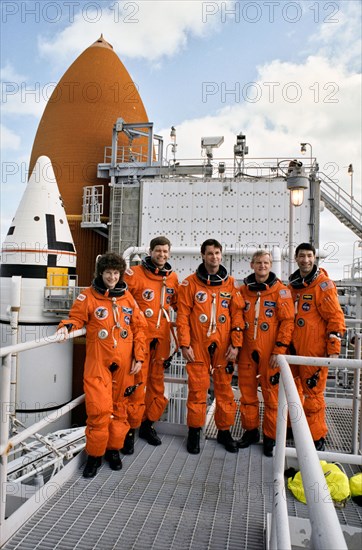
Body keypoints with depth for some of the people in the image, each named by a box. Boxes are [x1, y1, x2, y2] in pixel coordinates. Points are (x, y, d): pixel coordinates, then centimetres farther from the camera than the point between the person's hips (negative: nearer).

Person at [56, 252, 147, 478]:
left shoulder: (127, 296, 7)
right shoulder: (89, 296, 0)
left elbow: (139, 327, 9)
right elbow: (77, 318, 3)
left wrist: (139, 356, 4)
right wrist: (67, 326, -21)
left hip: (124, 362, 3)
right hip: (98, 360, -3)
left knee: (119, 405, 12)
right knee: (99, 408, -6)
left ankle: (113, 448, 30)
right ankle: (95, 454, 14)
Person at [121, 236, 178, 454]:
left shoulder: (173, 277, 9)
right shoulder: (135, 273, -6)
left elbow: (177, 303, 20)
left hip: (162, 338, 5)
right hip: (140, 336, -5)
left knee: (157, 382, 14)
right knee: (138, 383, -3)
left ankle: (148, 425, 31)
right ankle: (130, 430, 13)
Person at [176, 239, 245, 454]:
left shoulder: (230, 284, 6)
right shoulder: (190, 283, 0)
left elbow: (237, 315, 5)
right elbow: (183, 316, -1)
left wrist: (236, 344, -1)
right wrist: (184, 344, -6)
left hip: (223, 346, 2)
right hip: (198, 346, -2)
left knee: (224, 388, 9)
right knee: (197, 388, 4)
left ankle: (224, 430, 26)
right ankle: (194, 431, 20)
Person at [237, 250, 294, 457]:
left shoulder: (281, 291, -3)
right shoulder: (243, 290, 7)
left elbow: (287, 322, -6)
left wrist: (279, 350, -11)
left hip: (270, 353, -3)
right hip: (247, 352, 4)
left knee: (271, 395, 5)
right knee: (247, 393, 11)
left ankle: (270, 437, 21)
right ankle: (251, 431, 29)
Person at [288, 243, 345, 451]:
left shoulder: (323, 284, -8)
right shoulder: (292, 285, 11)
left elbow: (336, 318, -11)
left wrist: (333, 349, -14)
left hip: (314, 351, -7)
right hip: (294, 349, 7)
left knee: (313, 394, 0)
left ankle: (317, 438, 16)